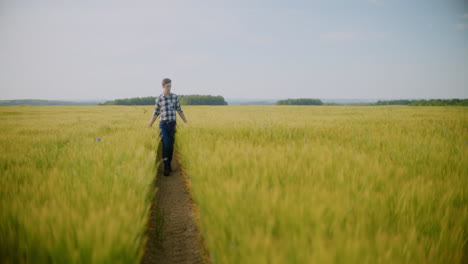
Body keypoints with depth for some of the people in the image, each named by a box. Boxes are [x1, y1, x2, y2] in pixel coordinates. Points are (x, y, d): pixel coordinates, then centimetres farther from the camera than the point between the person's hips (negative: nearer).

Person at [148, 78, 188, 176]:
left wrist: (186, 122, 9)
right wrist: (149, 125, 5)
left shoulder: (175, 97, 3)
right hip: (163, 124, -2)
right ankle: (166, 168, -7)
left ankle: (169, 164, 25)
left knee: (171, 146, 8)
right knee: (165, 145, -11)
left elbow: (179, 110, 10)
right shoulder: (158, 99, -1)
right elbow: (156, 113, 6)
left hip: (172, 124, 2)